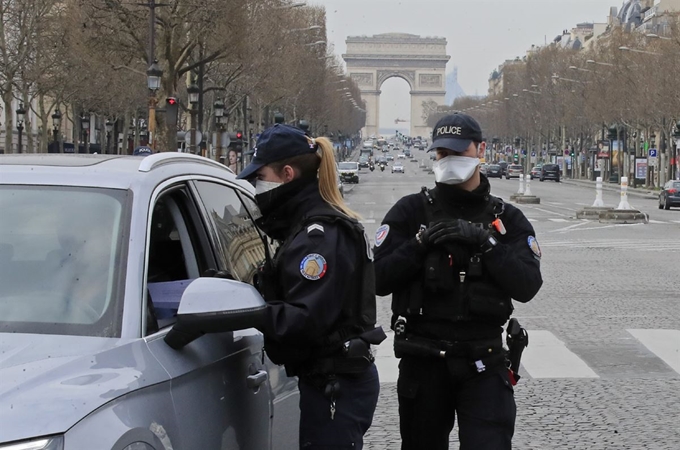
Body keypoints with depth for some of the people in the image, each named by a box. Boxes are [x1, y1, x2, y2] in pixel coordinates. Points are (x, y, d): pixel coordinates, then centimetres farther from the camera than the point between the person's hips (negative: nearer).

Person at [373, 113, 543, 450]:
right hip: (422, 360, 1)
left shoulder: (507, 219, 6)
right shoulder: (410, 211, 3)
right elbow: (378, 279, -6)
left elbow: (527, 286, -8)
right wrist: (420, 243, -18)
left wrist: (485, 242, -17)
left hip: (483, 362, 0)